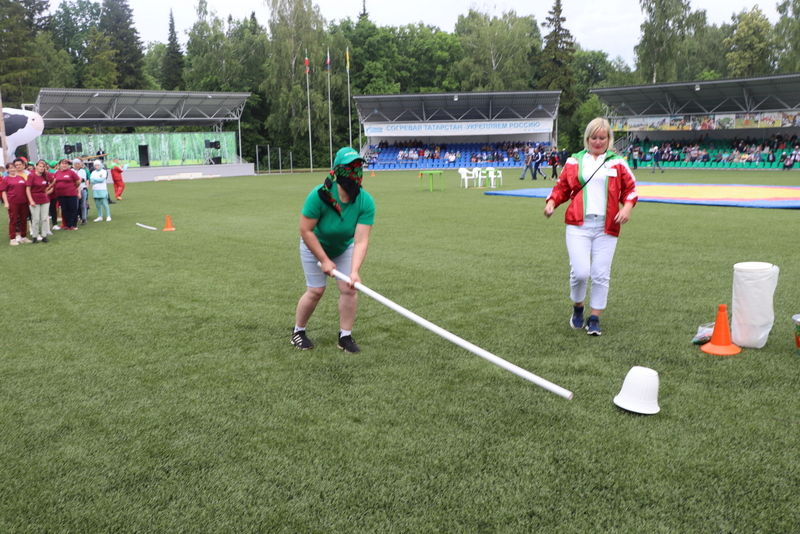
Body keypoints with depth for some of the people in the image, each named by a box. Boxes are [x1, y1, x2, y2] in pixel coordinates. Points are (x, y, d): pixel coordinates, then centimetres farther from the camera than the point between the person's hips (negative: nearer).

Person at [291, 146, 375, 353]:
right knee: (316, 291, -3)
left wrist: (354, 271, -44)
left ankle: (345, 336, 10)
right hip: (314, 246, -3)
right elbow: (306, 231, -27)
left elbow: (361, 241, -32)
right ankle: (298, 332, 20)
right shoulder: (319, 195, -34)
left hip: (344, 247, 3)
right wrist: (324, 260, -23)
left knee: (349, 288, -7)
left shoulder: (366, 202, -28)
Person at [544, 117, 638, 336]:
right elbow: (562, 187, 14)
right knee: (580, 272, -11)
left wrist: (627, 207, -6)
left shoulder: (617, 162, 10)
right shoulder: (574, 161, 10)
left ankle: (595, 319, 17)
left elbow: (630, 188, 12)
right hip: (579, 225, -1)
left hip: (606, 227, 1)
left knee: (601, 275, 2)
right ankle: (577, 307, 19)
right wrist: (552, 202, -5)